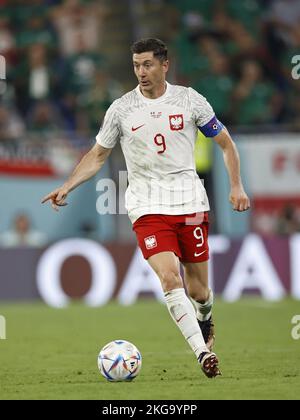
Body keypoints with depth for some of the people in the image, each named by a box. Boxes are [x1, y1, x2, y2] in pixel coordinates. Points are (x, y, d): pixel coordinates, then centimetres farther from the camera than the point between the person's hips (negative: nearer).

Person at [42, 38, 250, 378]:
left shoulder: (189, 100, 1)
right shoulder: (121, 109, 1)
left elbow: (225, 142, 11)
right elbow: (97, 155, 12)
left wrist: (236, 186, 2)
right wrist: (66, 187, 0)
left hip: (190, 203, 1)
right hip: (148, 207, -1)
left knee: (198, 291, 5)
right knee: (169, 277, -22)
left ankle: (205, 319, 42)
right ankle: (203, 353, -22)